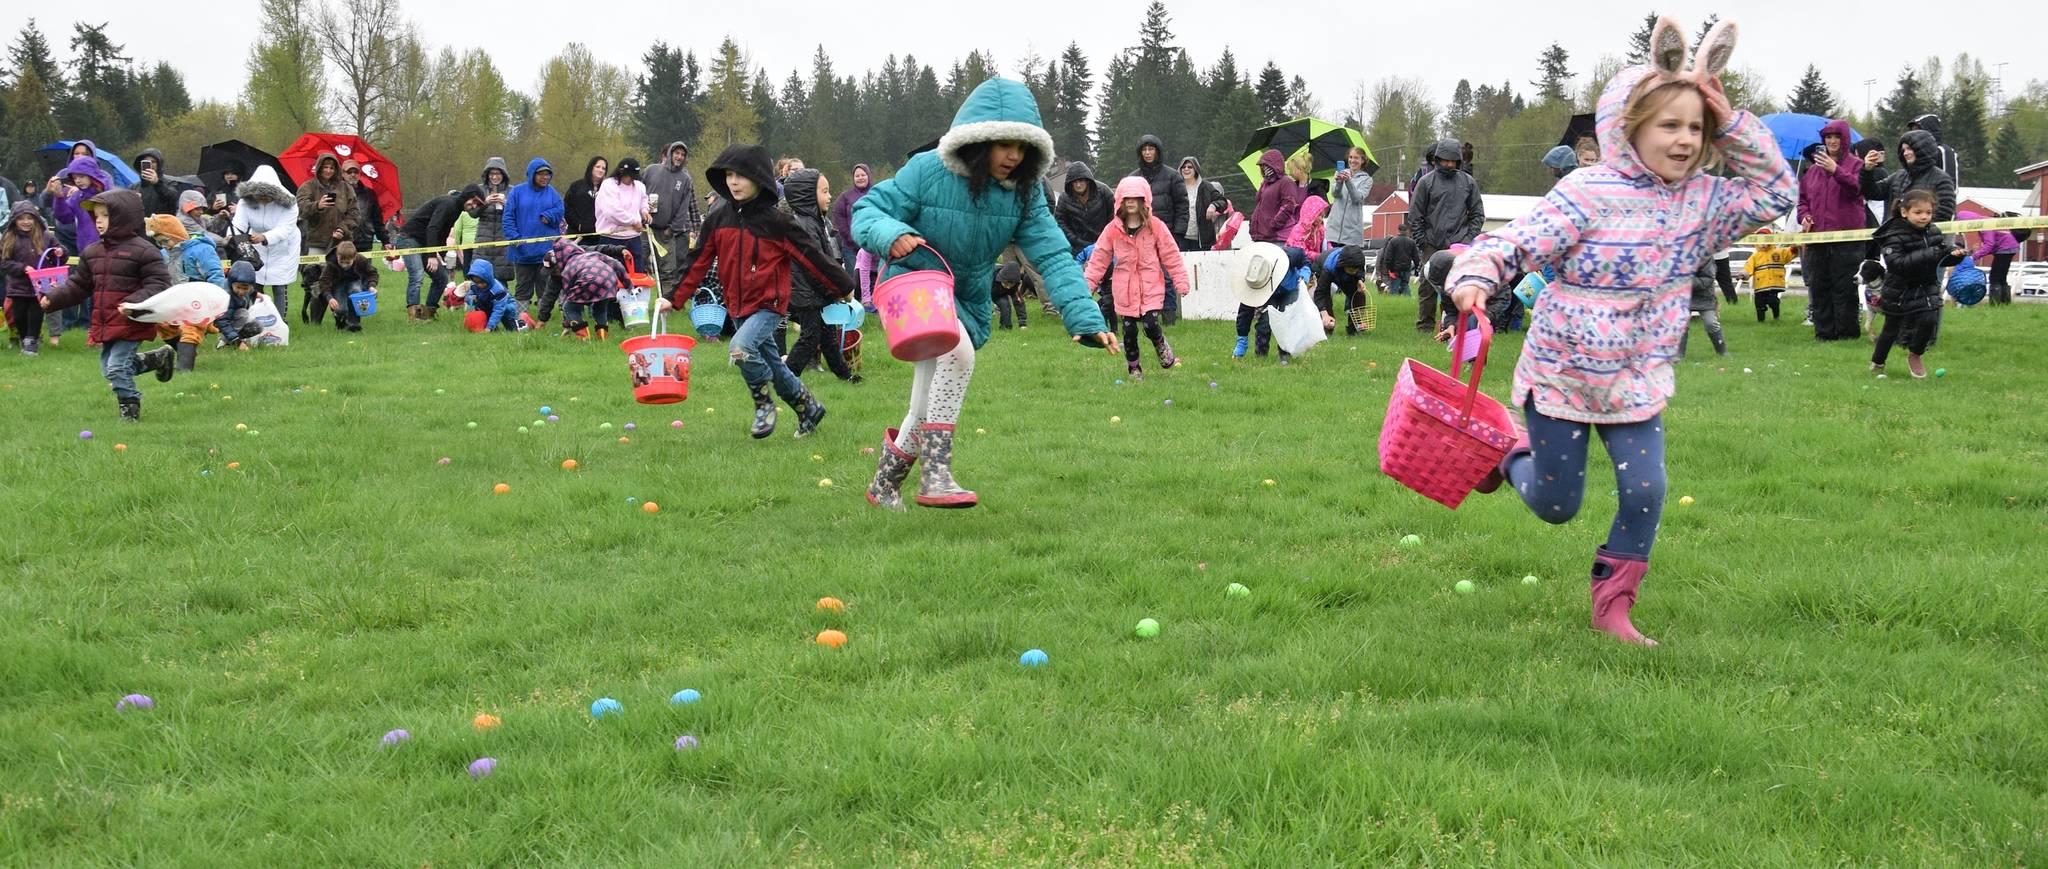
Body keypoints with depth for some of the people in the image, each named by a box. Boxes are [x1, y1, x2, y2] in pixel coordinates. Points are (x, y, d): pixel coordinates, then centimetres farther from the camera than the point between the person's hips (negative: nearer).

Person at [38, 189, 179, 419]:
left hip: (131, 323, -8)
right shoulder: (92, 252, 10)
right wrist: (53, 299, 2)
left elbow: (159, 285, -16)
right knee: (108, 367, 15)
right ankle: (157, 358, 33)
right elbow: (78, 285, 16)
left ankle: (130, 410, 8)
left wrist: (134, 303, -30)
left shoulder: (143, 251, -12)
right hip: (105, 324, 8)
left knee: (117, 367, -12)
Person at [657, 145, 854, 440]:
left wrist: (844, 287, -1)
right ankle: (809, 408, 36)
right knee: (773, 367, 14)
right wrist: (675, 299, 2)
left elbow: (811, 255, -7)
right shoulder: (717, 219, 1)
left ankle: (763, 403, -5)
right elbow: (699, 262, 6)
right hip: (738, 306, 6)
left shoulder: (776, 220, -12)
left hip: (769, 304, -6)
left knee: (741, 347, -29)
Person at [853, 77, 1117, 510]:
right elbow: (867, 211, -13)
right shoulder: (927, 171, -17)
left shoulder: (1023, 191, -8)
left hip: (967, 302, 5)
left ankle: (885, 482, 37)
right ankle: (936, 473, -30)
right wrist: (892, 233, -37)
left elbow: (1052, 255, -13)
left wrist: (1085, 318, -25)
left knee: (930, 403, 11)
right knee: (957, 349, -34)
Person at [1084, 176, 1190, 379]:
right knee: (1129, 331, 3)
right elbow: (1099, 258, 4)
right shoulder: (1113, 229, 1)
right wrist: (1087, 283, -2)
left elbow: (1171, 255, 1)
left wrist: (1181, 281, -3)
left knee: (1151, 325, -15)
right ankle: (1134, 368, 22)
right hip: (1125, 289, 2)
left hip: (1151, 287, -2)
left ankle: (1162, 348, 19)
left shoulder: (1155, 226, -2)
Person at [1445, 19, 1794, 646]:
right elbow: (1516, 242, -23)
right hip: (1561, 376, -4)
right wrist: (1476, 277, -46)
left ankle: (1612, 607, 12)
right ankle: (1512, 456, 43)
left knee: (1645, 491, -7)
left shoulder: (1701, 201, 0)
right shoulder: (1586, 195, -19)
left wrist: (1731, 124, -6)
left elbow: (1776, 193, 6)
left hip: (1637, 384, 4)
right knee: (1556, 506, 8)